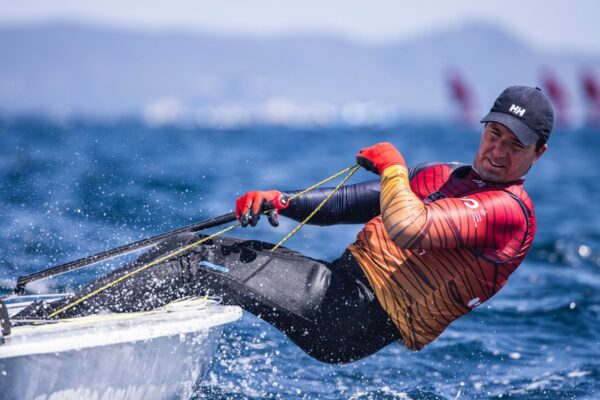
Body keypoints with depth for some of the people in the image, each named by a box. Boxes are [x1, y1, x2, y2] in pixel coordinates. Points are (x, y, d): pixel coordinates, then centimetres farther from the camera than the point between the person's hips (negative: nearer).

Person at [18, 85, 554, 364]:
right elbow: (357, 203, 19)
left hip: (352, 320, -9)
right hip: (343, 278, 9)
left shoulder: (509, 211, -10)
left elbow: (408, 229, -26)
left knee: (202, 269, -18)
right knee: (186, 246, -1)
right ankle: (42, 315, -5)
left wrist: (393, 168, -9)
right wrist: (283, 201, 5)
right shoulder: (443, 176, 20)